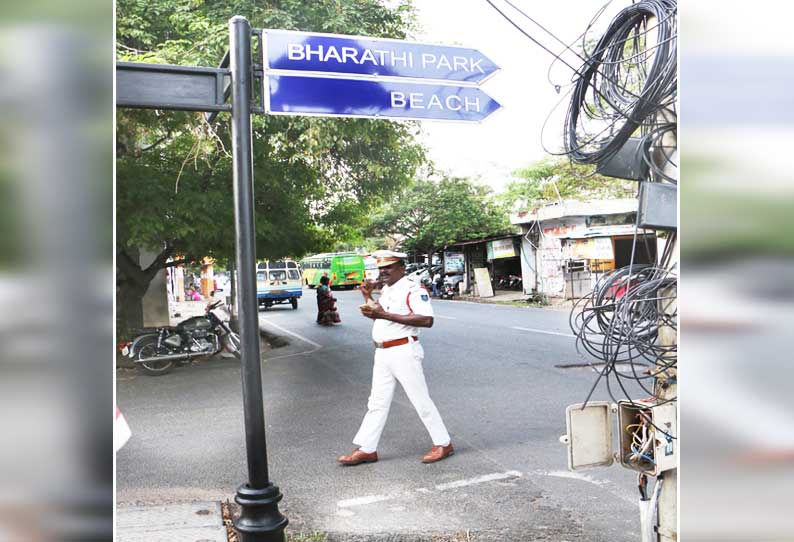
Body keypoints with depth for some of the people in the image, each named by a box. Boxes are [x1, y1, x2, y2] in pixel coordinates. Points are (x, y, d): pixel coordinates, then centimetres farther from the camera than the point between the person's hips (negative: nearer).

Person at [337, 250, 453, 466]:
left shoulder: (413, 289, -12)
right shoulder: (385, 290, 17)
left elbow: (427, 320, -26)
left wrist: (386, 314, -26)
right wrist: (368, 297, 13)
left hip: (403, 352, -8)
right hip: (382, 353, 9)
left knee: (421, 400, 0)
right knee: (377, 402, 10)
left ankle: (443, 444, 14)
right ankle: (366, 449, 16)